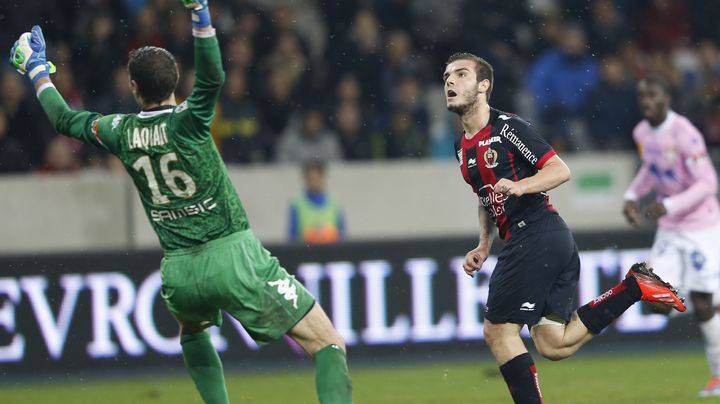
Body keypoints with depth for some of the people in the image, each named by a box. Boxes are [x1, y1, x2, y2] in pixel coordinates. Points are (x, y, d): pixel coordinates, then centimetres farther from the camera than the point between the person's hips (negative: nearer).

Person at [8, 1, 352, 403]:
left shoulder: (121, 132, 3)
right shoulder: (187, 121, -10)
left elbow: (65, 118, 20)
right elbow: (213, 77, -28)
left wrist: (37, 68, 34)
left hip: (180, 272, 5)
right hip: (234, 257, -5)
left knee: (192, 328, 40)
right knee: (329, 344, -6)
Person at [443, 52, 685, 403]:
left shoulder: (507, 128, -9)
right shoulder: (462, 146, 18)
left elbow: (560, 170, -13)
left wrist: (518, 187, -28)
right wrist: (483, 246, 17)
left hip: (537, 233, -9)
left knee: (498, 331, -8)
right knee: (554, 345, 5)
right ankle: (634, 287, 9)